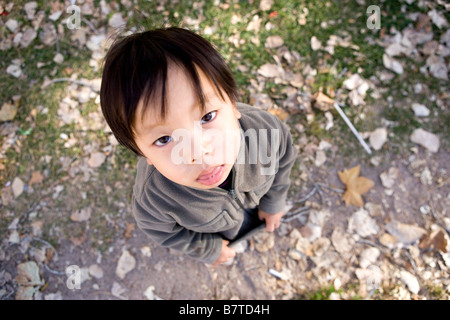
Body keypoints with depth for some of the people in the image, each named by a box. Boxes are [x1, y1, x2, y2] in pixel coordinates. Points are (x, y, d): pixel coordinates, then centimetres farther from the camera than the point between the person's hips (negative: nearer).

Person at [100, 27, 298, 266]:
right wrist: (207, 249, -3)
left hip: (255, 209, 2)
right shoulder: (153, 199, -44)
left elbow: (283, 161, -14)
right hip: (209, 232, -1)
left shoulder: (266, 129, -41)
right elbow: (159, 229, -17)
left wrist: (273, 201, 1)